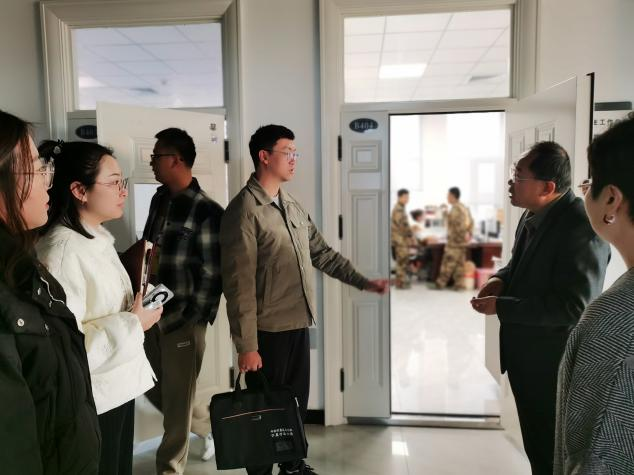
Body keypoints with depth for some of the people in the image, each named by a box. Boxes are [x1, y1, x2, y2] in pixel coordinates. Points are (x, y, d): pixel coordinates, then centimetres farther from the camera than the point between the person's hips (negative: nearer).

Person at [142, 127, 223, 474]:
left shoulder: (206, 211, -13)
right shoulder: (159, 199, 8)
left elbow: (213, 274, -13)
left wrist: (194, 319, -12)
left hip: (183, 321, -7)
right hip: (153, 314, 8)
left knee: (177, 400, 6)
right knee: (154, 390, 18)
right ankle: (212, 425, 40)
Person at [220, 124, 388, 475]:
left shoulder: (293, 207, 10)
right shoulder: (243, 210, -14)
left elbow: (322, 253, 17)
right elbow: (239, 285, -17)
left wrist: (363, 281, 12)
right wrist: (247, 345, -18)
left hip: (298, 324, 7)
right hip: (267, 330, -7)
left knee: (296, 404, 20)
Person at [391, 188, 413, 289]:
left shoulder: (400, 208, 16)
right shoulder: (399, 209, -17)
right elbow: (404, 225, -20)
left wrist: (410, 235, 18)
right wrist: (411, 236, -12)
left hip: (402, 239, 10)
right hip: (400, 239, -10)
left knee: (403, 261, 14)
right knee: (402, 260, -6)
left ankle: (403, 280, 21)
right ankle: (401, 282, -1)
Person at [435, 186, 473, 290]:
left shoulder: (455, 209, -16)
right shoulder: (464, 207, 14)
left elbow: (459, 225, -22)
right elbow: (471, 222, 18)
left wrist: (464, 235, -12)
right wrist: (469, 233, 19)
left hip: (454, 241, -9)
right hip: (462, 242, 9)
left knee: (448, 263, -4)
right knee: (460, 263, 10)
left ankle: (440, 284, 1)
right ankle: (460, 284, 12)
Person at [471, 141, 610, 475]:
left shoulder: (582, 228, -25)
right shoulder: (533, 215, 2)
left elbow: (574, 307, -29)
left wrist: (501, 307, -24)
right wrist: (501, 279, -4)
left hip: (554, 365, -8)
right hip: (526, 357, 8)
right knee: (536, 447, 26)